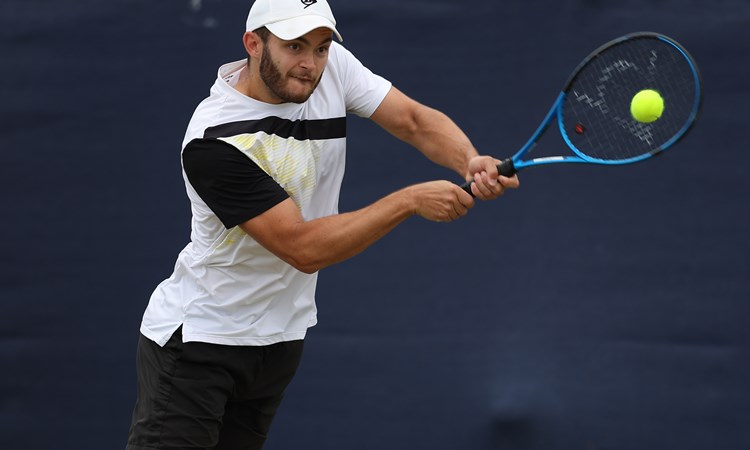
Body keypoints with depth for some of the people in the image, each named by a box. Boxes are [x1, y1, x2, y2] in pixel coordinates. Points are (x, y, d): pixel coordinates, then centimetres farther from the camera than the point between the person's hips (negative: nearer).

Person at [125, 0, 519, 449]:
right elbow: (304, 248, -27)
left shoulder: (333, 66, -8)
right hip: (196, 339, -6)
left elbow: (416, 121, -6)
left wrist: (470, 162, -27)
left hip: (280, 338, 6)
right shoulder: (215, 142, -27)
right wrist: (410, 200, -28)